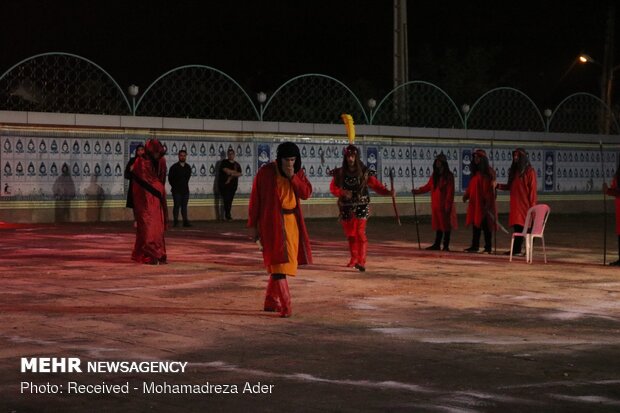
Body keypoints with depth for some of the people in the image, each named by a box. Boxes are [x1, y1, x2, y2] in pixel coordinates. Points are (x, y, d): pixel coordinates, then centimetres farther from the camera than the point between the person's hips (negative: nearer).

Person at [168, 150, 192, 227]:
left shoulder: (188, 167, 10)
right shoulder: (174, 167, -3)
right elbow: (170, 178, 0)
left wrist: (185, 185, 14)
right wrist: (174, 186, 0)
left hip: (185, 190, 4)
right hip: (176, 191, -4)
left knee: (184, 206, 5)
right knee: (177, 205, -5)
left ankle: (185, 221, 5)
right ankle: (176, 222, -3)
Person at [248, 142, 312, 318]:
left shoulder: (298, 173, 6)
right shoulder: (266, 172, -8)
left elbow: (306, 193, -5)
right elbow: (255, 199, -5)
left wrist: (292, 177, -17)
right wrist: (253, 225, -6)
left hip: (292, 222, 6)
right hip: (272, 222, -6)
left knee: (277, 263, 13)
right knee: (279, 262, -11)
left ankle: (271, 302, 25)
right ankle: (286, 306, -15)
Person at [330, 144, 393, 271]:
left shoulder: (364, 173, -4)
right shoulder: (339, 173, 2)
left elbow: (376, 185, -10)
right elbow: (333, 188, 4)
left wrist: (388, 192, -26)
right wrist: (342, 192, -17)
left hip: (361, 207, -3)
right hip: (346, 208, 3)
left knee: (360, 233, -13)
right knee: (350, 234, 11)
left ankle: (361, 261, -14)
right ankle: (354, 258, 29)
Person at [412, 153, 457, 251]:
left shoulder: (449, 176, -8)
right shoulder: (434, 176, 12)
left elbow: (450, 192, -11)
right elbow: (428, 186, 18)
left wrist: (448, 205, -15)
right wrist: (418, 191, 5)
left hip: (444, 205, -6)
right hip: (435, 205, 6)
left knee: (445, 225, 1)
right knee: (438, 225, 11)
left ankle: (446, 246, 6)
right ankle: (437, 244, 17)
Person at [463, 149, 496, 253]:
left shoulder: (489, 172, -5)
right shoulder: (475, 172, 17)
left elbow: (491, 188, -10)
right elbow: (471, 187, 19)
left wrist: (488, 203, -16)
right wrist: (466, 195, 3)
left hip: (483, 203, -7)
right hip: (475, 202, 7)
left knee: (485, 224, -6)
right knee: (476, 223, 7)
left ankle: (488, 247, -4)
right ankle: (474, 246, 9)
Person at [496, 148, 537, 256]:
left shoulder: (529, 171, -4)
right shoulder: (514, 170, 16)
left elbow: (532, 189, -7)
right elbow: (510, 186, 20)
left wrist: (532, 205, -12)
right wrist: (498, 186, 4)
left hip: (524, 204, -6)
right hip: (515, 203, 6)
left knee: (521, 226, -7)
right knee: (516, 226, 4)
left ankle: (516, 250, -7)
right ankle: (516, 250, 4)